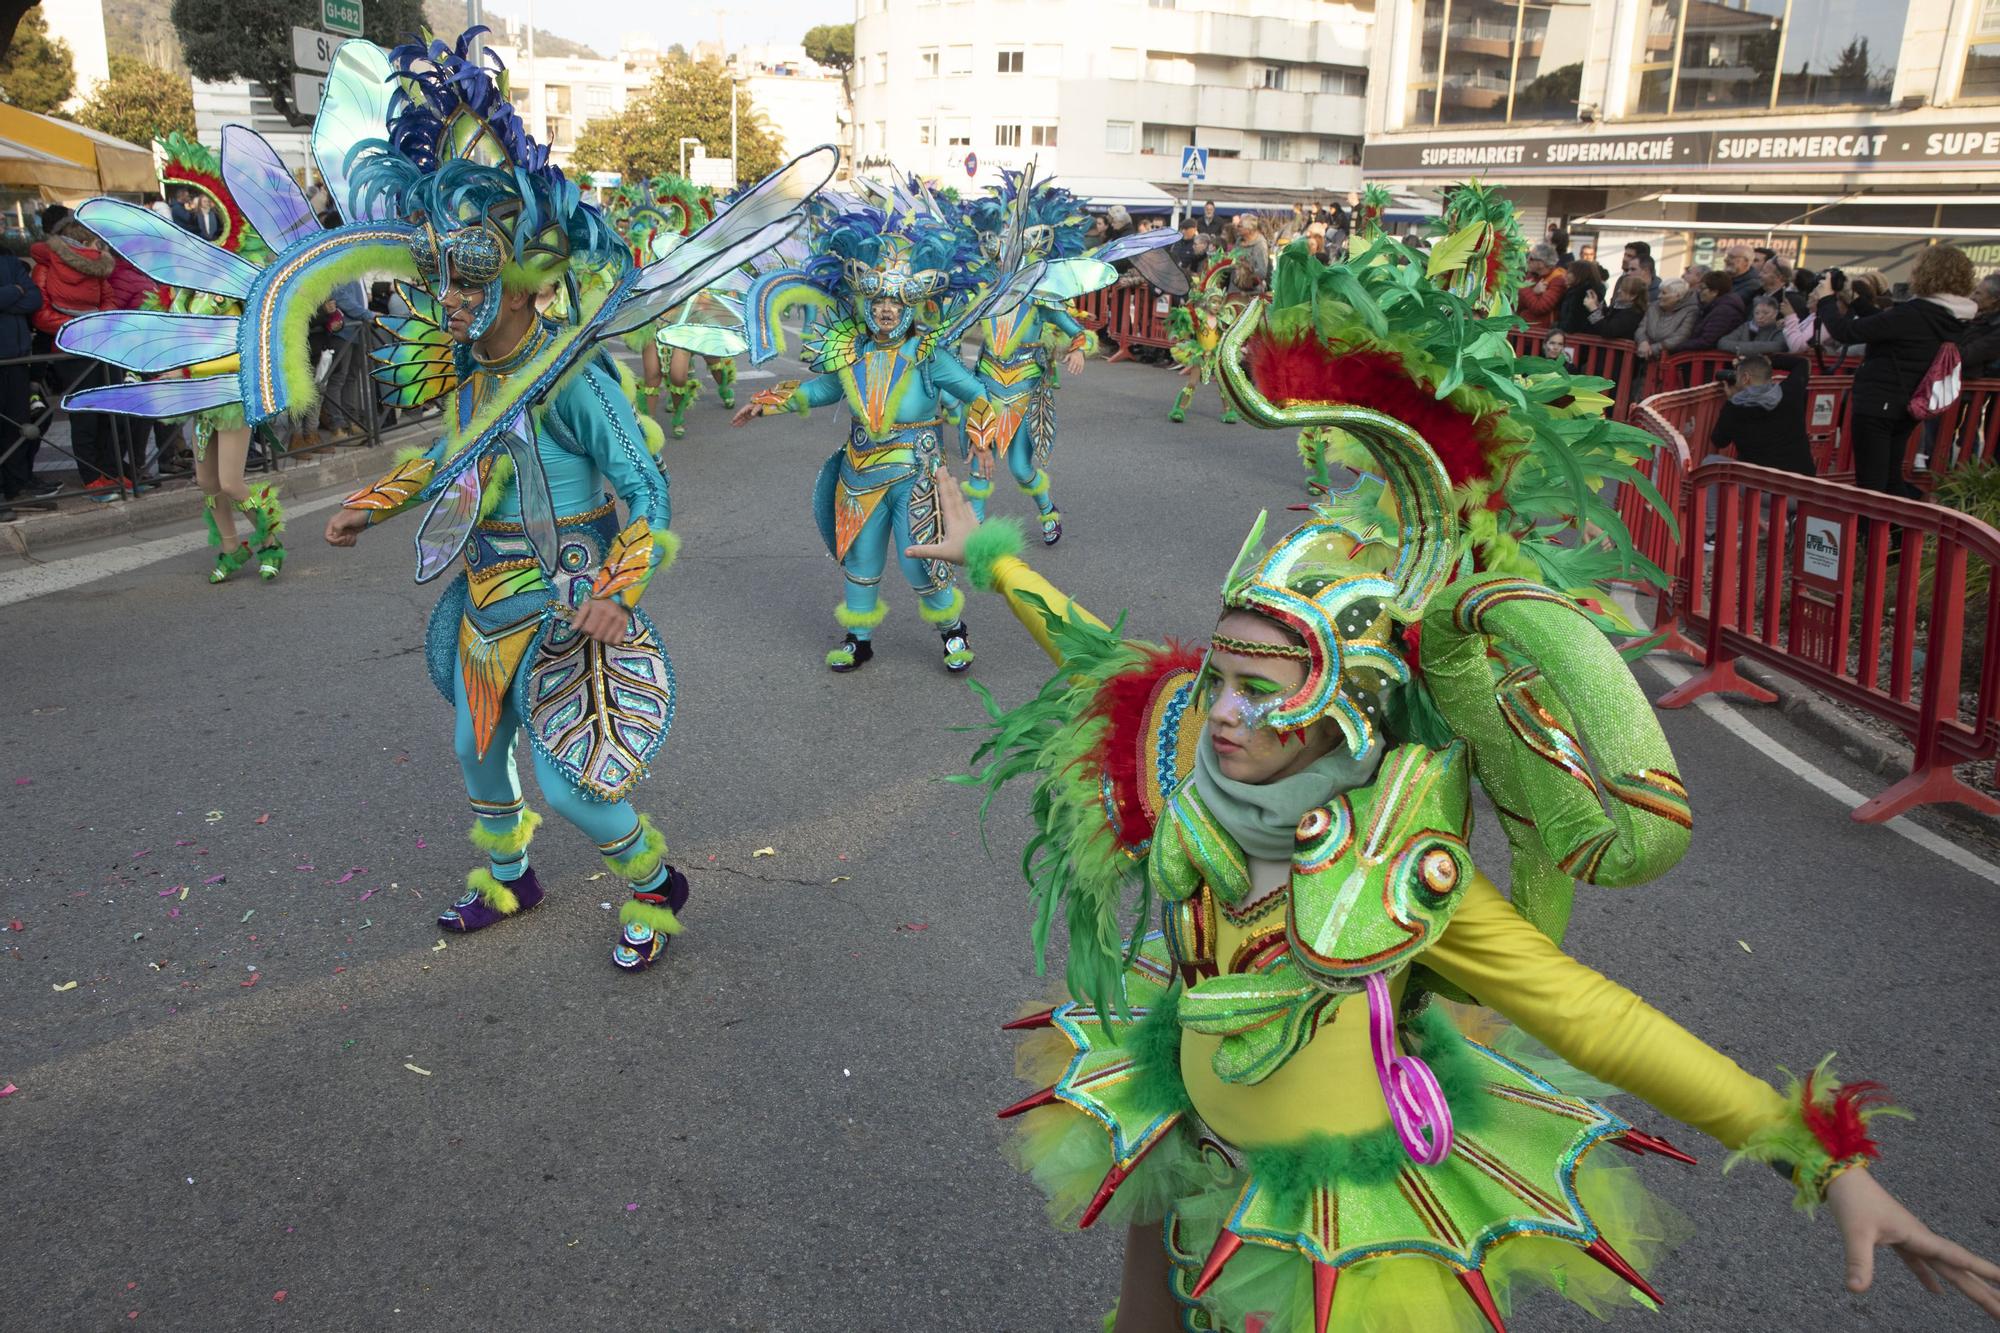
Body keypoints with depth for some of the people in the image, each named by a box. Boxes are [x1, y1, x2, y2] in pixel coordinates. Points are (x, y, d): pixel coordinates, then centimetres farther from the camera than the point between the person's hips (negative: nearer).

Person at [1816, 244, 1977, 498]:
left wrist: (1827, 300, -3)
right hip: (1906, 407, 9)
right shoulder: (1953, 318, 6)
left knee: (1870, 484, -2)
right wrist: (1852, 304, 18)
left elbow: (1846, 332, -20)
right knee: (1891, 480, 22)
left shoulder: (1912, 314, -22)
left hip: (1877, 404, -9)